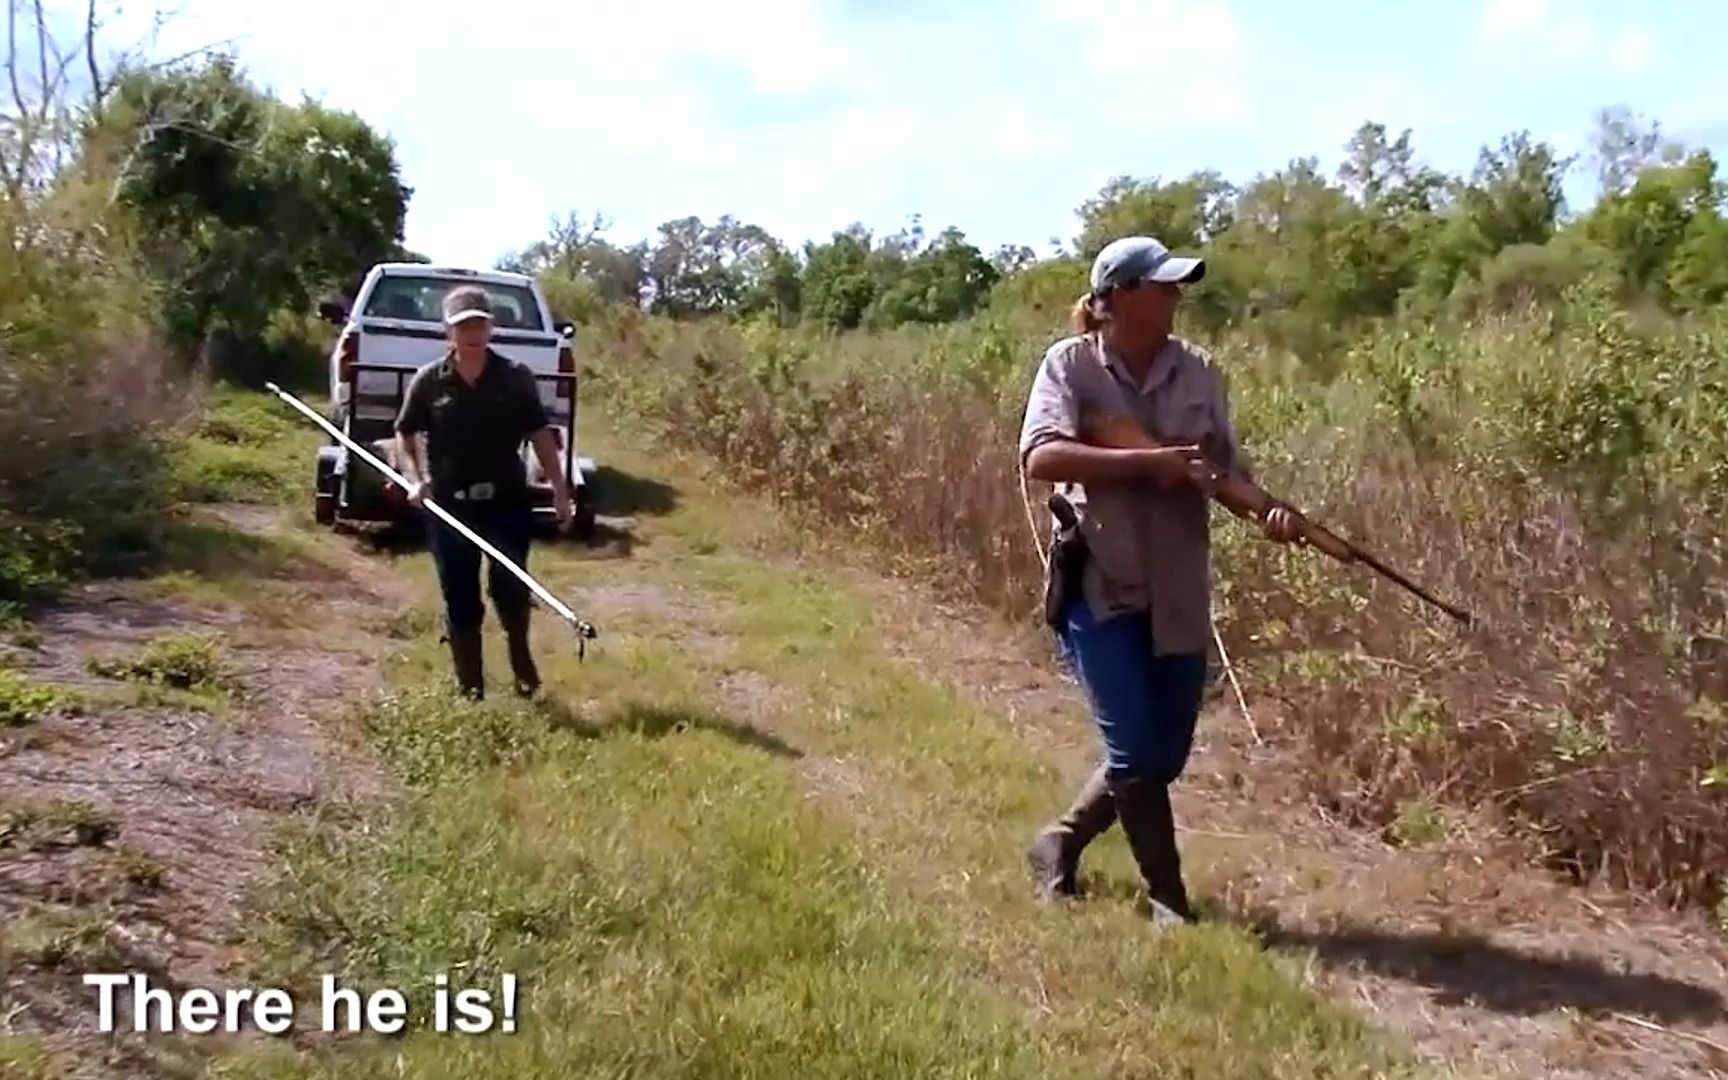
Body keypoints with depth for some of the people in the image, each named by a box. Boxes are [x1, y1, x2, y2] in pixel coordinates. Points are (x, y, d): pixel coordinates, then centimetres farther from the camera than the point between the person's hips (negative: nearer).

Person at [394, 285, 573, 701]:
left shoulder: (517, 378, -1)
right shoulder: (428, 382, 0)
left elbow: (540, 435, 4)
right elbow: (404, 434, 10)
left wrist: (560, 489, 0)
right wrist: (414, 479, -6)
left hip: (507, 501, -1)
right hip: (449, 506, 1)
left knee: (510, 587, -9)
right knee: (460, 603, 6)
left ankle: (521, 657, 21)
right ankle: (470, 688, 19)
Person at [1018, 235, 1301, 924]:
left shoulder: (1197, 371, 4)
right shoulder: (1071, 363, -6)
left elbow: (1227, 469, 3)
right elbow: (1040, 456, -20)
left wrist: (1264, 511, -18)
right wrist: (1146, 461, -26)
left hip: (1178, 593, 5)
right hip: (1100, 587, -4)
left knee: (1166, 755, 10)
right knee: (1136, 752, -6)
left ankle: (1060, 844, 32)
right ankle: (1167, 895, 14)